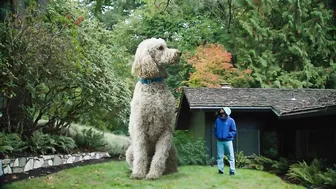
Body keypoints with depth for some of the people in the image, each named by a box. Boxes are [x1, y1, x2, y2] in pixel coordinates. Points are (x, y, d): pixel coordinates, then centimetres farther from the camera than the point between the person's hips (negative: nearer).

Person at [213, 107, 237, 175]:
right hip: (219, 141, 3)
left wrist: (229, 135, -13)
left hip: (228, 141, -3)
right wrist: (217, 135, 0)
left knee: (231, 156, -2)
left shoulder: (231, 120, -2)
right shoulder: (218, 120, 7)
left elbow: (234, 131, 0)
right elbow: (215, 129, 15)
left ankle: (232, 170, 2)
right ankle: (220, 169, 13)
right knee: (220, 156, 5)